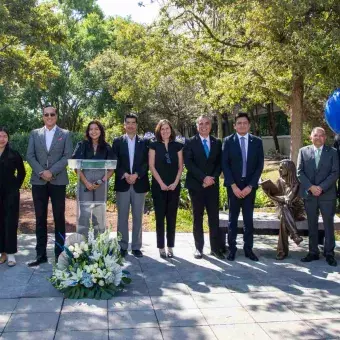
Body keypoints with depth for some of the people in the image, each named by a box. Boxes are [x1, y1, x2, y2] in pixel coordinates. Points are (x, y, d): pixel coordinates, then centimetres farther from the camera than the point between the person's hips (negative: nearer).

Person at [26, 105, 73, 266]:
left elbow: (67, 156, -4)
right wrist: (41, 172, -11)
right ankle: (41, 254, 13)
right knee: (40, 219, 6)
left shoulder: (65, 134, 5)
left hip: (58, 181, -2)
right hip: (38, 181, 2)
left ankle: (60, 253, 11)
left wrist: (52, 171, -14)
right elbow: (29, 156, 4)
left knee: (59, 218, 3)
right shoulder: (35, 133, 11)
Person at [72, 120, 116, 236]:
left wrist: (102, 181, -9)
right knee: (85, 213, -7)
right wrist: (86, 182, -11)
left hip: (101, 184, 1)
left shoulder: (107, 147, 6)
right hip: (85, 182, -1)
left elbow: (111, 169, 6)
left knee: (99, 213, 6)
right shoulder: (82, 145, 4)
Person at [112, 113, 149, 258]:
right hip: (122, 183, 0)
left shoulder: (143, 142, 8)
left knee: (137, 216, 4)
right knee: (122, 216, 3)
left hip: (139, 183, 0)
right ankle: (122, 246, 11)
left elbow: (146, 163, 1)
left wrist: (136, 175, -13)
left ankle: (136, 247, 12)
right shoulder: (117, 141, 7)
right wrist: (125, 175, -13)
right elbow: (115, 162, 1)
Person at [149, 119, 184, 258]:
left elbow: (180, 166, 6)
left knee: (172, 217, 4)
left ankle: (170, 247, 12)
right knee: (160, 217, 0)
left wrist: (175, 183, -7)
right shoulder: (154, 145, 2)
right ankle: (161, 247, 7)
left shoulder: (177, 146, 8)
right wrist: (161, 183, -11)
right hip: (158, 186, -2)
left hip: (174, 186, 2)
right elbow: (151, 166, -3)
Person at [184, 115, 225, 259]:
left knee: (214, 217, 2)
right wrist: (203, 178, -16)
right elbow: (188, 163, -8)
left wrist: (213, 178, -10)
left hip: (213, 185, 2)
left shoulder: (217, 142, 10)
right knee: (198, 217, 5)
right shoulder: (190, 142, 1)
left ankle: (215, 247, 9)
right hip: (196, 185, -2)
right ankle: (199, 248, 12)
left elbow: (220, 163, 6)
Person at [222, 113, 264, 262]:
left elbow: (260, 165, 0)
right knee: (233, 218, 5)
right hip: (233, 186, -1)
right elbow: (225, 165, -4)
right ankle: (232, 249, 13)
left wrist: (250, 186, -9)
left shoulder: (257, 141, 3)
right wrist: (233, 186, -12)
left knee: (248, 219, 6)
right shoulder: (228, 141, 0)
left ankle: (248, 249, 14)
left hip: (250, 185, 1)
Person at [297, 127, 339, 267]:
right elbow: (300, 172, 1)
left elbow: (335, 173, -4)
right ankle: (313, 252, 16)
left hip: (327, 194, -1)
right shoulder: (303, 151, 7)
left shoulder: (332, 152, 3)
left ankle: (329, 253, 11)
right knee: (312, 225, 8)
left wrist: (321, 187, -14)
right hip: (309, 194, 2)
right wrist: (311, 187, -11)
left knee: (329, 224, 3)